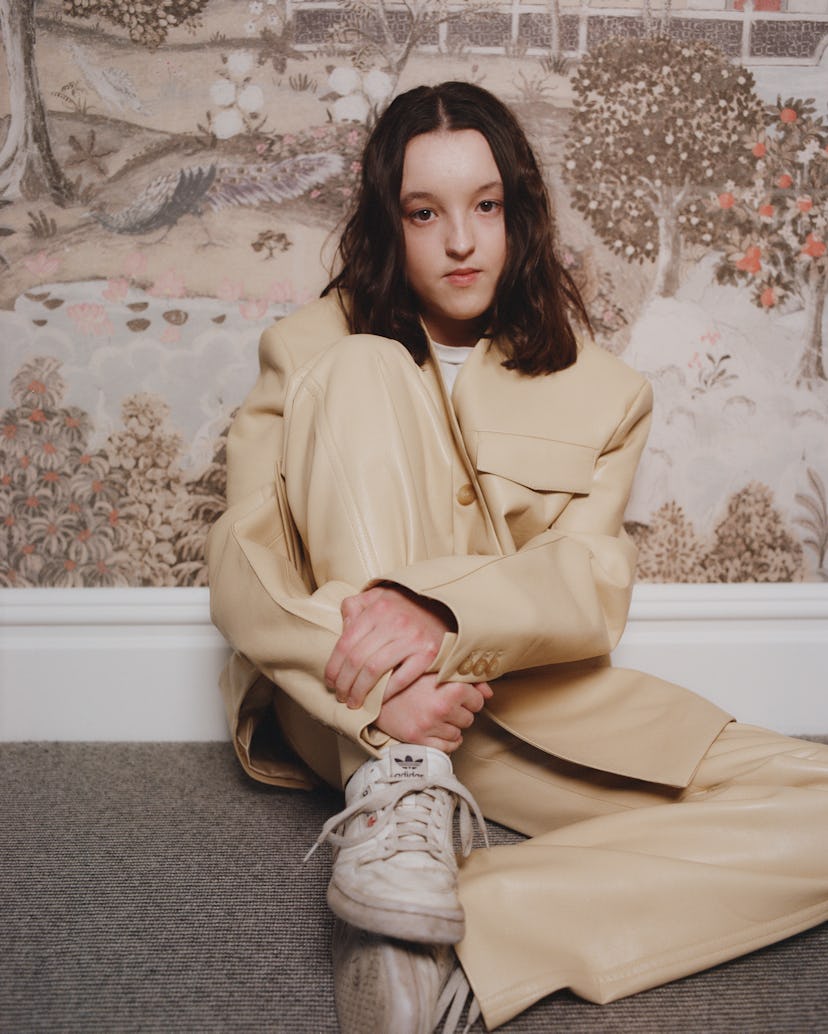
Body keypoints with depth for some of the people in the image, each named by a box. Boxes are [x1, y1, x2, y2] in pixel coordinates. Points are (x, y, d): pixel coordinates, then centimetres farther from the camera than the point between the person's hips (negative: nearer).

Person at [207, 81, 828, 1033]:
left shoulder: (598, 390, 8)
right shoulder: (312, 352, 5)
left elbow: (592, 585, -7)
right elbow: (241, 569, -7)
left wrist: (441, 613, -30)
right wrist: (377, 694, -26)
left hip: (519, 705, 2)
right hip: (345, 710, -1)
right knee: (366, 369, -21)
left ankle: (463, 940, -28)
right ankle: (400, 791, -30)